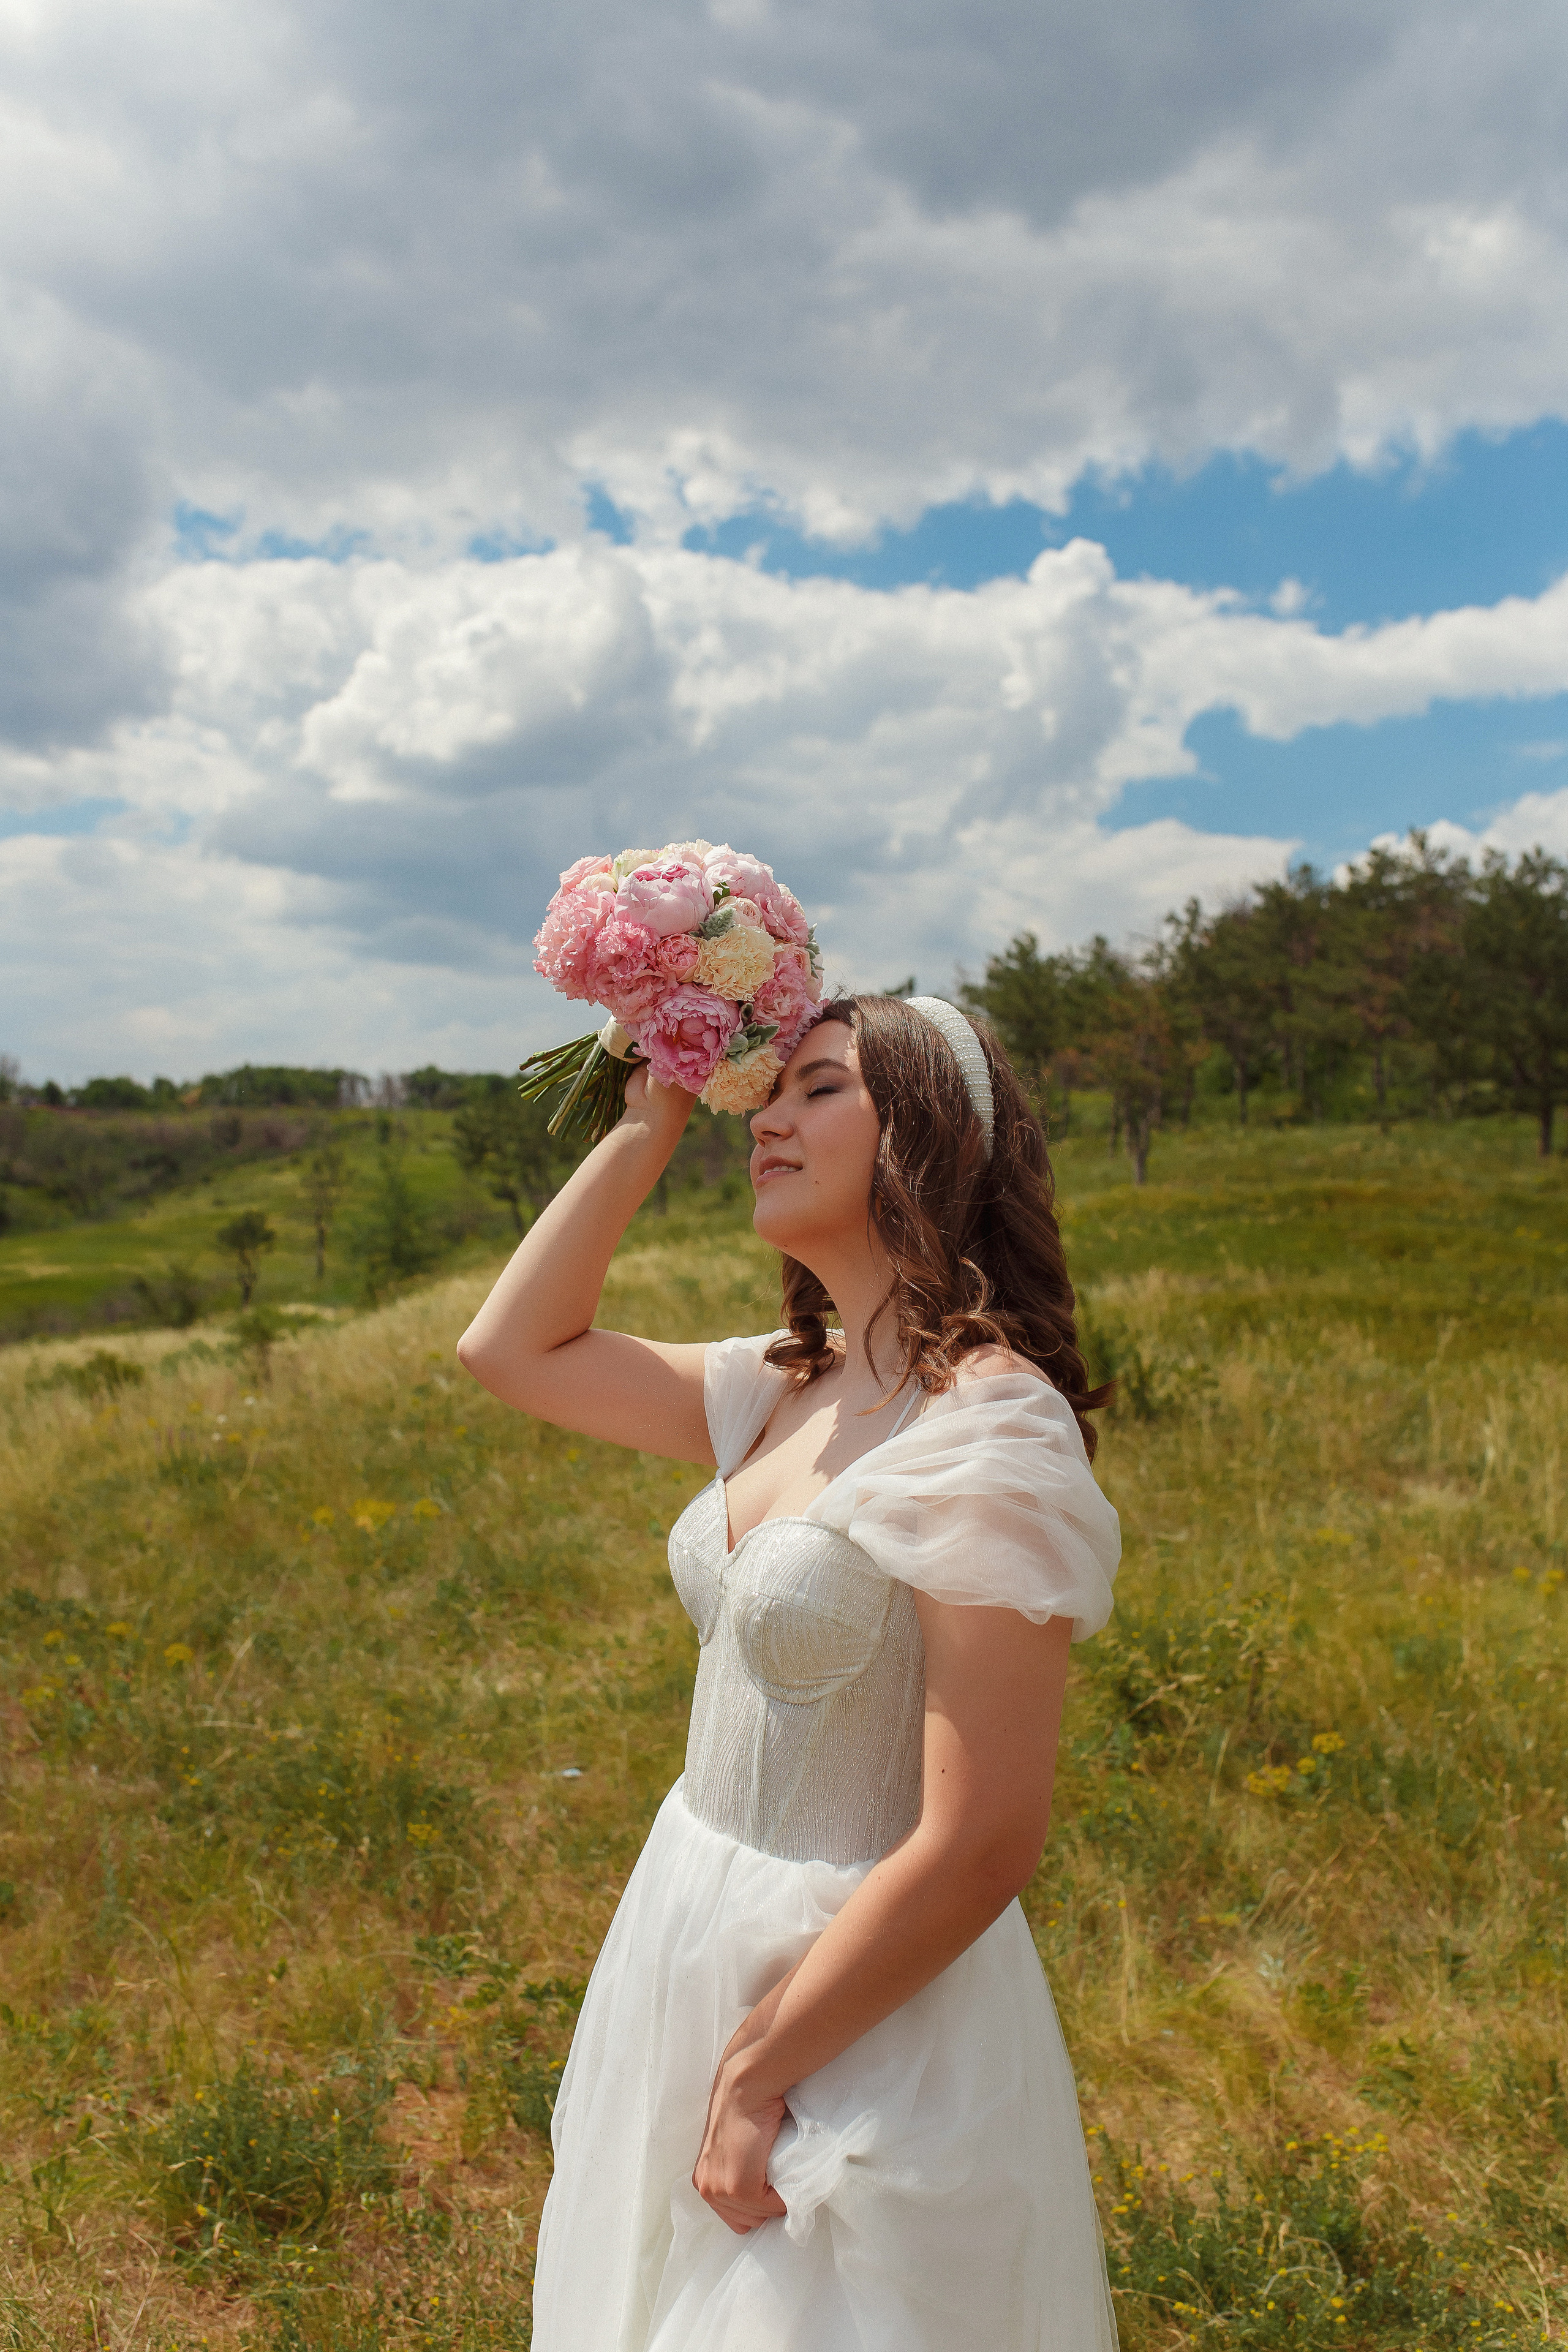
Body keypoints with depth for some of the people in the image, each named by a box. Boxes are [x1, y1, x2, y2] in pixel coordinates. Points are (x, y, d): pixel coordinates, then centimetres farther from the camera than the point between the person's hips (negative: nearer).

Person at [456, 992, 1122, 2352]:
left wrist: (756, 2073, -15)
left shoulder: (989, 1432, -24)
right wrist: (648, 1124, 2)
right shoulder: (786, 1393, 0)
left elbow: (980, 1847, -24)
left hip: (860, 2013, -8)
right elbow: (513, 1348, 8)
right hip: (699, 1935, 8)